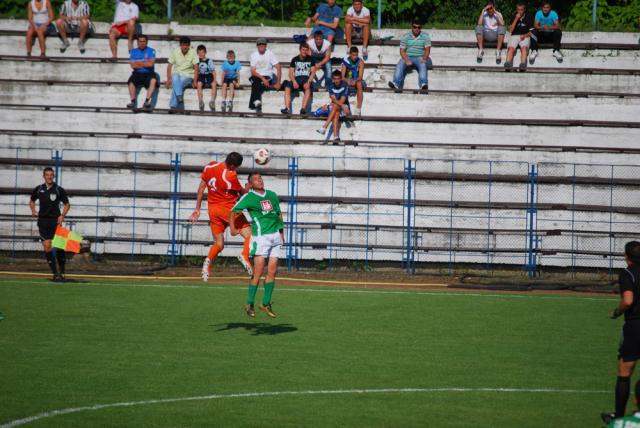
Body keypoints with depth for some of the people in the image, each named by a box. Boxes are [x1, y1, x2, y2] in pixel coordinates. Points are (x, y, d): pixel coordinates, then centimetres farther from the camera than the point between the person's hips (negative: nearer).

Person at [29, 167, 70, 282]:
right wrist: (33, 210, 3)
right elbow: (32, 201, 23)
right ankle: (55, 273, -2)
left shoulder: (59, 190, -1)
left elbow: (67, 204, 6)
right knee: (47, 246, -6)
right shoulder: (38, 189, 6)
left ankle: (61, 272, 8)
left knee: (59, 246, -4)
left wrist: (62, 215, -10)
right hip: (43, 220, 2)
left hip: (55, 220, -2)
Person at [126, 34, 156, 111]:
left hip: (148, 73, -1)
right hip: (137, 73, 1)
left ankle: (147, 101, -39)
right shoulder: (134, 51, 10)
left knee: (153, 80, -33)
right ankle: (133, 101, -33)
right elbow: (133, 65, -2)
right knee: (131, 81, -30)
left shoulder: (151, 51, 6)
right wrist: (145, 64, -3)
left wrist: (138, 63, -1)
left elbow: (151, 63, -9)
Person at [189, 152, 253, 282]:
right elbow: (242, 192, -3)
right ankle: (245, 256, -25)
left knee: (219, 244, 13)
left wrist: (197, 209, 15)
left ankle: (208, 260, -15)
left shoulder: (209, 167, 1)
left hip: (213, 209, 6)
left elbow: (201, 188, 8)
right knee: (249, 234, 1)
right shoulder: (230, 176, -19)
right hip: (228, 208, -6)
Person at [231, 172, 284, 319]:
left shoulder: (272, 195, 17)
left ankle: (266, 304, 11)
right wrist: (233, 228, -12)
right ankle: (250, 304, -2)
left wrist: (282, 232, 19)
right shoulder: (248, 197, 1)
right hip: (261, 236, -5)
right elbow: (233, 211, 1)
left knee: (272, 271, 3)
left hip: (276, 236, 6)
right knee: (258, 272, -10)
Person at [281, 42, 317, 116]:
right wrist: (294, 82, -14)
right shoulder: (295, 59, 11)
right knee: (287, 87, -29)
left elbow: (313, 72, 0)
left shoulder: (311, 59, 7)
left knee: (308, 88, -37)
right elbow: (291, 72, 6)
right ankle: (287, 108, -38)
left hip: (306, 78, -2)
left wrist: (308, 82, -17)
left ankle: (303, 109, -48)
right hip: (296, 78, 2)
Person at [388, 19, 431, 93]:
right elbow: (402, 50, 0)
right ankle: (396, 83, -48)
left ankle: (424, 84, -56)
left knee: (423, 65, -35)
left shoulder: (425, 36, 5)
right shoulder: (405, 37, 5)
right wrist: (407, 60, -19)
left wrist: (424, 59, -22)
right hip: (408, 57, 1)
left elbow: (427, 49, -1)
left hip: (420, 57, -1)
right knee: (400, 65, -30)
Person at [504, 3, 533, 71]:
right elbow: (510, 30, 0)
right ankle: (508, 64, -47)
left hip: (525, 36, -1)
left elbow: (531, 32, 6)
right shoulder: (513, 17, 11)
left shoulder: (528, 17, 8)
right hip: (514, 36, 1)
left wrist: (524, 35, -14)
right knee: (511, 47, -30)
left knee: (524, 47, -34)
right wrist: (516, 19, -7)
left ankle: (523, 65, -51)